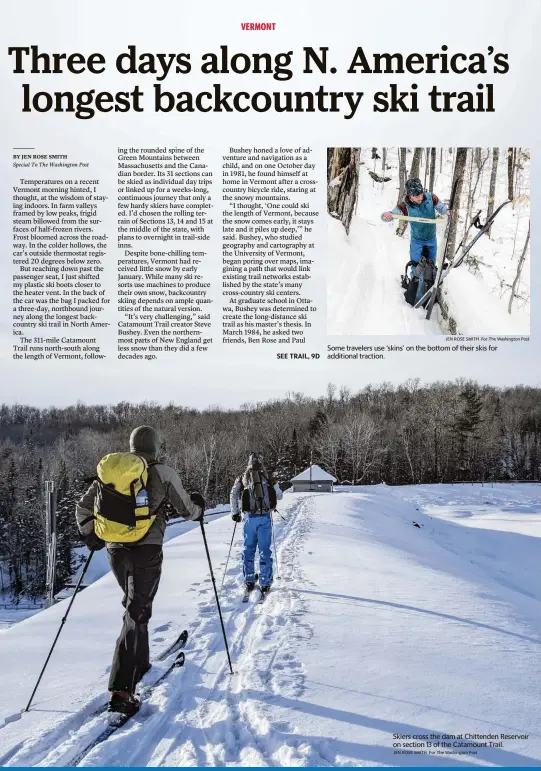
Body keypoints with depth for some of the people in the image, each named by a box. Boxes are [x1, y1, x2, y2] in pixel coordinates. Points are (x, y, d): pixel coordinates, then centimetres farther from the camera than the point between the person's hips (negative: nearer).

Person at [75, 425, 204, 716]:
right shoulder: (163, 473, -5)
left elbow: (83, 508, 8)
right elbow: (187, 509, 2)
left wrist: (90, 534, 23)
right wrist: (198, 506, 24)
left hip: (116, 550, 5)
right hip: (147, 550, -5)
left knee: (135, 605, 26)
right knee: (136, 613, -5)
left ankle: (139, 662, 38)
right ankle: (121, 690, -14)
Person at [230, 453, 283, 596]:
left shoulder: (242, 478, 5)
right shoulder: (268, 478, 3)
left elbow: (233, 494, -6)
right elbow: (279, 496, 9)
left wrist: (235, 513, 4)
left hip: (249, 517, 1)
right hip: (265, 517, -1)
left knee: (249, 549, 13)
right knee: (264, 550, 5)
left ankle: (249, 582, 15)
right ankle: (265, 583, 8)